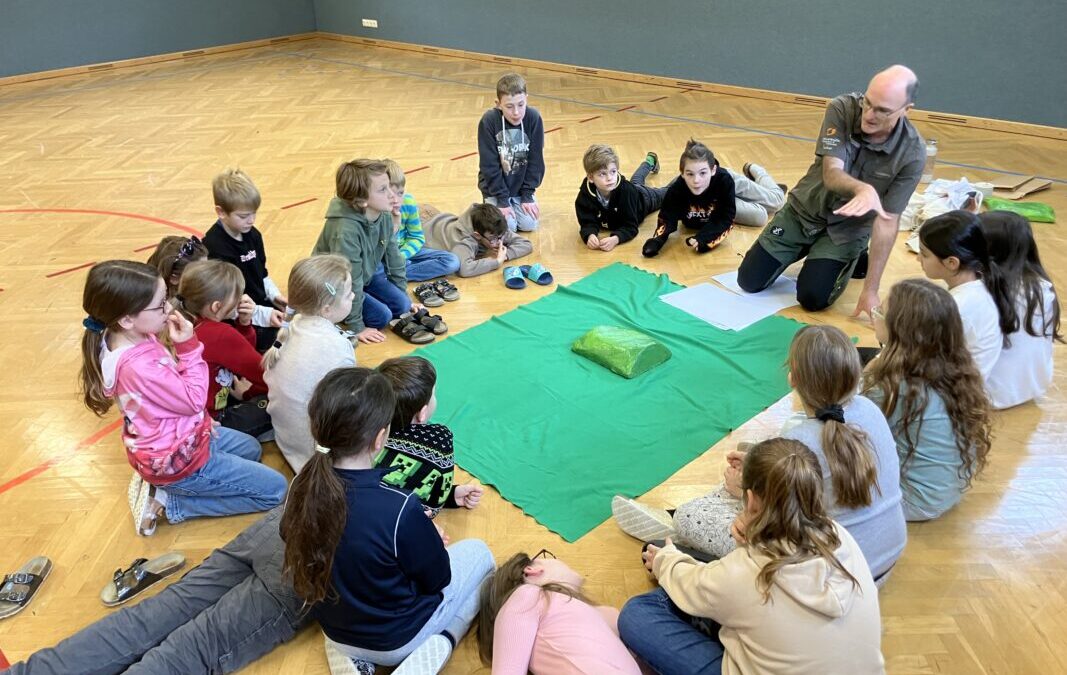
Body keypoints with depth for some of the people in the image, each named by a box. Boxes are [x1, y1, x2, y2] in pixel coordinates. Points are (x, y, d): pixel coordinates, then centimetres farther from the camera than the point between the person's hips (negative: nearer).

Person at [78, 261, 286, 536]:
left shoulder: (135, 338, -8)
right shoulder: (139, 367, -36)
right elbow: (194, 399, -22)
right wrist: (188, 346, -24)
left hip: (185, 436, 9)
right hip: (179, 461, -9)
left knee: (251, 448, 31)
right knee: (275, 490, -2)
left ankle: (161, 483, 15)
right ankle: (169, 501, 2)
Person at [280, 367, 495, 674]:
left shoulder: (304, 485, -19)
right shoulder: (399, 507, -36)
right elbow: (437, 579, -20)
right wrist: (431, 540, 4)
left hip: (334, 628, 5)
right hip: (397, 638, -5)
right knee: (478, 552, 15)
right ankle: (437, 646, -2)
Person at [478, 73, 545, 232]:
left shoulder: (534, 118, -15)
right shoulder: (488, 121, -21)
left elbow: (536, 161, -8)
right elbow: (489, 165, -17)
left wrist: (527, 194, -10)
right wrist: (502, 199, -18)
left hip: (521, 186, 2)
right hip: (496, 186, -2)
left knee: (529, 224, -10)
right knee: (507, 226, -15)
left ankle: (520, 200, 22)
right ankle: (490, 204, 17)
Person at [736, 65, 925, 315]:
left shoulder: (912, 153, -24)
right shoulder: (842, 109, -22)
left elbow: (886, 221, -21)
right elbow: (831, 174, -29)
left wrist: (870, 290, -23)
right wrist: (863, 189, -54)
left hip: (848, 228, -1)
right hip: (804, 210, 2)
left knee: (812, 298, -16)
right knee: (749, 281, 0)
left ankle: (854, 258, 15)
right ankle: (808, 249, 27)